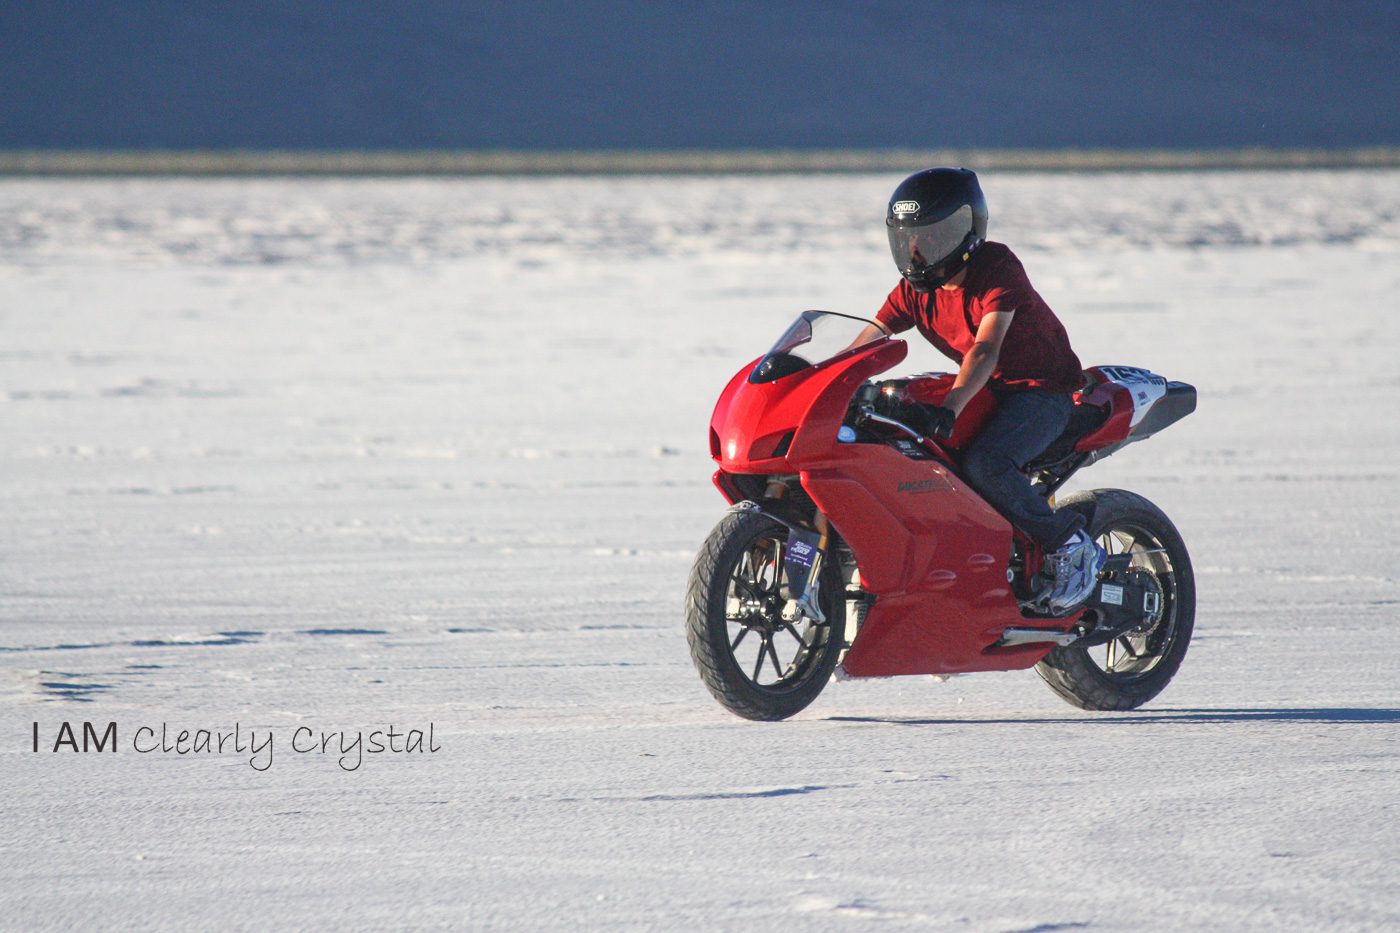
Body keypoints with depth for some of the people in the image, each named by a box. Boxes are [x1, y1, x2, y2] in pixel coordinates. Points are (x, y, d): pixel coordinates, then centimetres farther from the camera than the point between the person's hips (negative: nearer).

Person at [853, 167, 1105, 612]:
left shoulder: (997, 268, -20)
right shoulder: (916, 289, 1)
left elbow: (986, 350, -33)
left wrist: (950, 408, -46)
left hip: (1043, 389, -8)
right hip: (987, 390, 8)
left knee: (983, 463, -32)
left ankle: (1071, 546, -19)